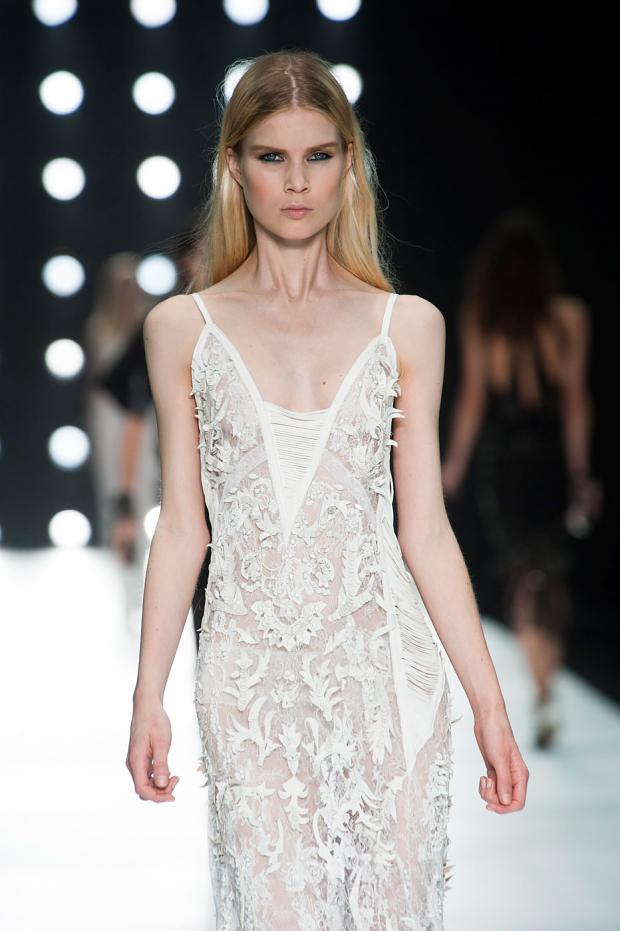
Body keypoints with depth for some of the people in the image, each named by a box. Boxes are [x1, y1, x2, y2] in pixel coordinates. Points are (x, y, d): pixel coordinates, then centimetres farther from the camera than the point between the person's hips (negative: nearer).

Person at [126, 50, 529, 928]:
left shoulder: (408, 325, 3)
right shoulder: (184, 327, 4)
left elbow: (426, 531, 4)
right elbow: (182, 527, 6)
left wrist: (490, 702, 1)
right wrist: (148, 697, 3)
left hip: (383, 661, 0)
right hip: (251, 667, 0)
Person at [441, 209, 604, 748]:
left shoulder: (479, 317, -5)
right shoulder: (569, 315, -4)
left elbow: (472, 395, -5)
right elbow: (576, 396, -4)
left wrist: (456, 461, 4)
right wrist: (581, 471, -1)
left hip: (500, 458, -1)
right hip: (554, 455, 1)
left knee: (521, 575, 4)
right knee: (555, 576, 16)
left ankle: (544, 688, -13)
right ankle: (549, 677, 25)